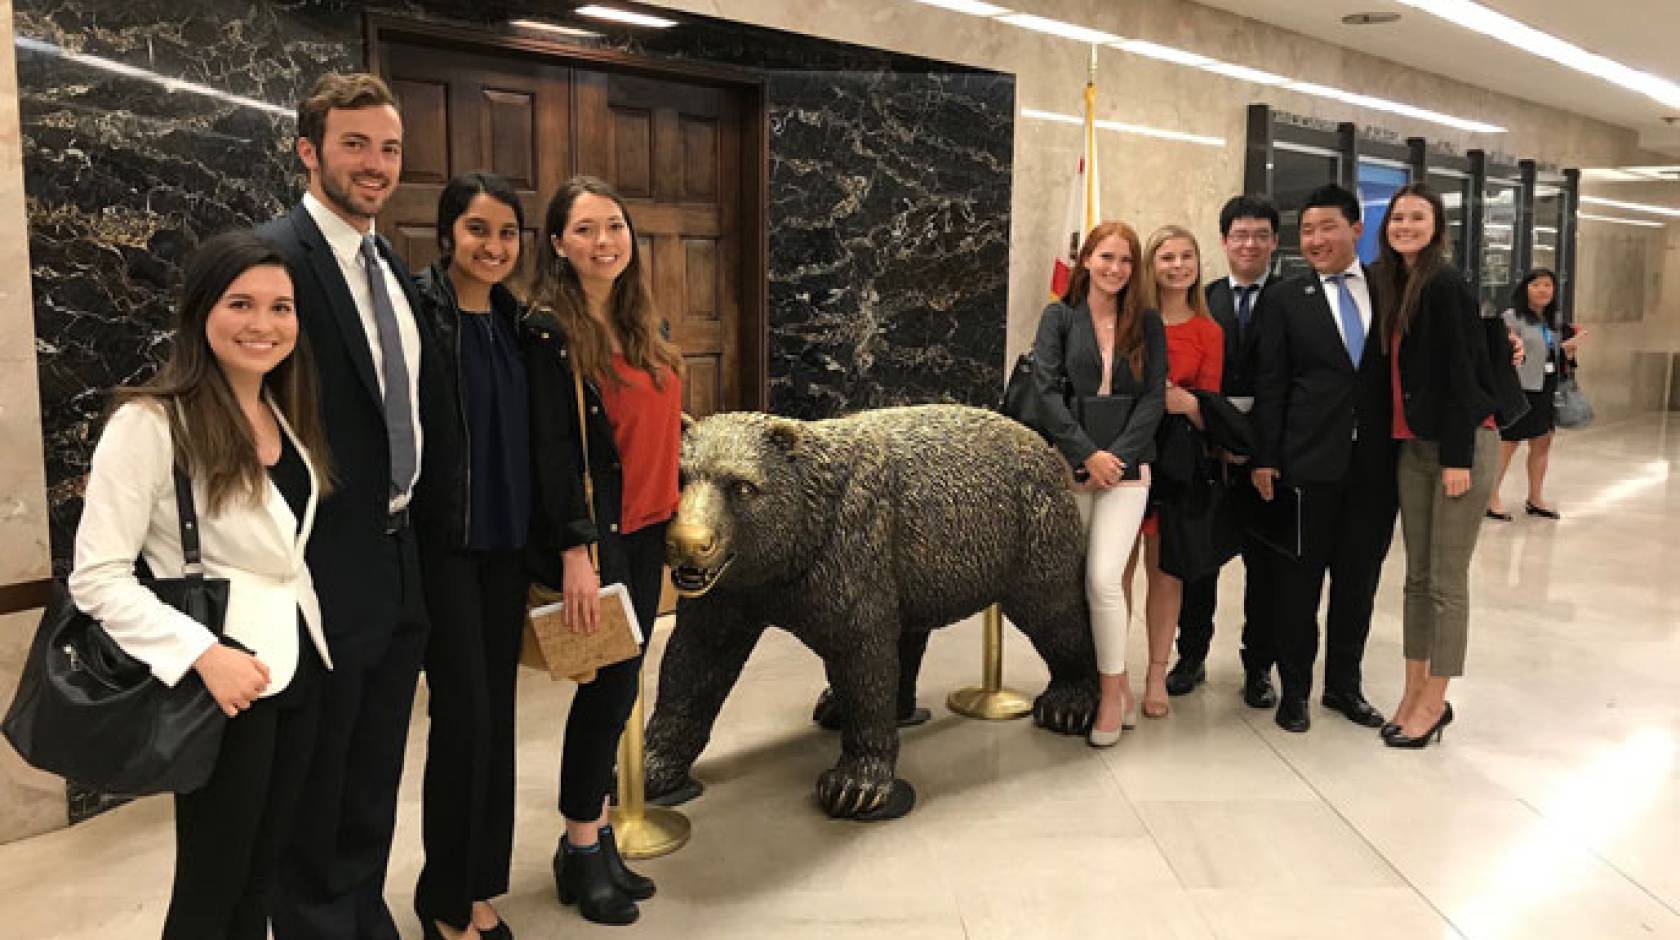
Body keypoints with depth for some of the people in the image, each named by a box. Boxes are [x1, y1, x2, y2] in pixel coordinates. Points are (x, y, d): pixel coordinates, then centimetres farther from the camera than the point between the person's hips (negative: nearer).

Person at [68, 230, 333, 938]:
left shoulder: (285, 414, 9)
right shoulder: (150, 422, -16)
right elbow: (97, 578, -17)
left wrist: (309, 636, 8)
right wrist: (204, 655, -25)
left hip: (301, 662, 7)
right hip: (224, 675, -7)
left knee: (261, 870, 19)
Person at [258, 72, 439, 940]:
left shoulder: (393, 269, 11)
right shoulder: (279, 256, -16)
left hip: (402, 559, 8)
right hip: (329, 568, -8)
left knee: (374, 780, 22)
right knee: (315, 791, 11)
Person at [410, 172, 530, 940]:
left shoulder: (515, 322, 10)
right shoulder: (415, 308, -9)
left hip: (506, 539, 6)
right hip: (441, 539, -6)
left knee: (497, 714, 10)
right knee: (464, 714, -4)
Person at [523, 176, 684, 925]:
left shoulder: (641, 325, 11)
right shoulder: (549, 331, -11)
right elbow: (550, 447, -16)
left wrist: (671, 515, 15)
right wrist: (574, 552, -20)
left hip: (644, 529, 7)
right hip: (591, 532, -7)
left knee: (620, 682, 11)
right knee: (611, 683, -3)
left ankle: (595, 834, 23)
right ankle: (582, 850, 13)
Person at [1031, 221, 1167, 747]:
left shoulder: (1147, 324, 9)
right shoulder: (1059, 318, 6)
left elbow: (1153, 399, 3)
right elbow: (1046, 390, -4)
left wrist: (1117, 456, -10)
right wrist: (1087, 453, -12)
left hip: (1126, 465, 0)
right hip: (1069, 465, 1)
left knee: (1105, 579, -13)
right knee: (1072, 581, -1)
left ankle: (1112, 693, 1)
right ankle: (1115, 681, 14)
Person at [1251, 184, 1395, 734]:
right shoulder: (1284, 300, 1)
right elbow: (1269, 386, -2)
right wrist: (1264, 459, -7)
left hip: (1376, 463, 3)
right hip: (1309, 463, -2)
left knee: (1359, 579, 12)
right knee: (1299, 580, 6)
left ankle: (1344, 684, 28)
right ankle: (1294, 690, 19)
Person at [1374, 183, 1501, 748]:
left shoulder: (1445, 285, -13)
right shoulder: (1392, 285, 9)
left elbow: (1461, 374, -16)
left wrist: (1458, 458, -17)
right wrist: (1394, 440, 7)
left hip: (1461, 445, -7)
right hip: (1414, 447, 7)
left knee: (1446, 581, 0)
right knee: (1417, 576, 11)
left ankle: (1434, 703, 10)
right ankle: (1414, 692, 20)